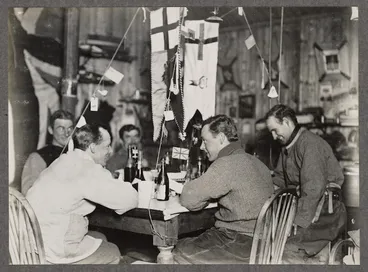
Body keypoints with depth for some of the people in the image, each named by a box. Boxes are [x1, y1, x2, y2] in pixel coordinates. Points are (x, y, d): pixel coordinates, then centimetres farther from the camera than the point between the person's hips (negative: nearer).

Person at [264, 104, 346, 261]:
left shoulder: (310, 144, -15)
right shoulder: (287, 147, 19)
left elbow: (313, 188, -23)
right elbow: (279, 180, 21)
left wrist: (298, 224, -25)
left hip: (324, 212, -9)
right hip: (302, 205, 9)